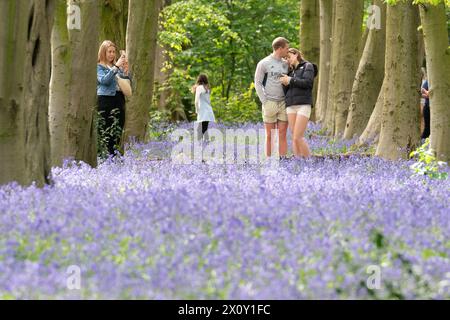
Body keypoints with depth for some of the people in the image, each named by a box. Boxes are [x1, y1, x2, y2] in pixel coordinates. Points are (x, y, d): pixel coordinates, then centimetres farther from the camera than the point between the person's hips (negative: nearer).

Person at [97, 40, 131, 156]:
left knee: (117, 132, 2)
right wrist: (116, 67, -16)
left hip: (119, 99, 6)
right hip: (106, 99, -6)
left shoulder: (117, 66, 20)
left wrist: (125, 70, 0)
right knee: (105, 131, -10)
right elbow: (104, 80, -14)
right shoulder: (99, 67, 3)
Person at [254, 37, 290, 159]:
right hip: (270, 103, -3)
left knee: (282, 135, 1)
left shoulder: (286, 64, 11)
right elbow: (257, 83, -2)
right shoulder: (264, 64, -2)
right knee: (269, 135, 1)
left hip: (283, 103, 3)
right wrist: (265, 102, -9)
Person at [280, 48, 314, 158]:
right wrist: (285, 83, -2)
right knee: (294, 138, -2)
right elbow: (287, 91, 19)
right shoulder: (291, 71, 24)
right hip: (291, 106, 6)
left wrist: (290, 80, -5)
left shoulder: (308, 66, 6)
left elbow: (307, 82, -11)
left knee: (298, 137, -15)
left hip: (303, 105, -6)